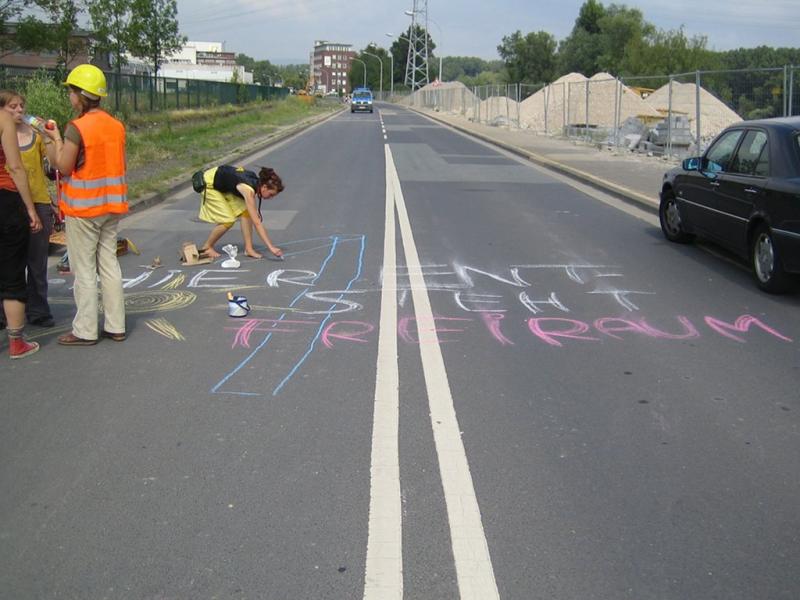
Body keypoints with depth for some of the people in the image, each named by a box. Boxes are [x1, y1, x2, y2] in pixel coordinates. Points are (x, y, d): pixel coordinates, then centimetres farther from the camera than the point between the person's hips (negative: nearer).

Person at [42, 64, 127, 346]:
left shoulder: (76, 127, -16)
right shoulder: (116, 125, 5)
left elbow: (64, 167, -13)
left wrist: (56, 139, -1)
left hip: (82, 207, -6)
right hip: (111, 205, 6)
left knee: (84, 268, 1)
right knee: (109, 264, 11)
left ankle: (85, 330, 7)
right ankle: (115, 326, 15)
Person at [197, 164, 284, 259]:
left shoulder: (257, 182, -14)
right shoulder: (248, 190, -36)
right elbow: (256, 222, -39)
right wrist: (271, 247, -42)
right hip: (209, 183, -8)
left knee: (246, 212, -5)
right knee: (228, 221, -12)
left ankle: (248, 249, -3)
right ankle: (206, 248, 8)